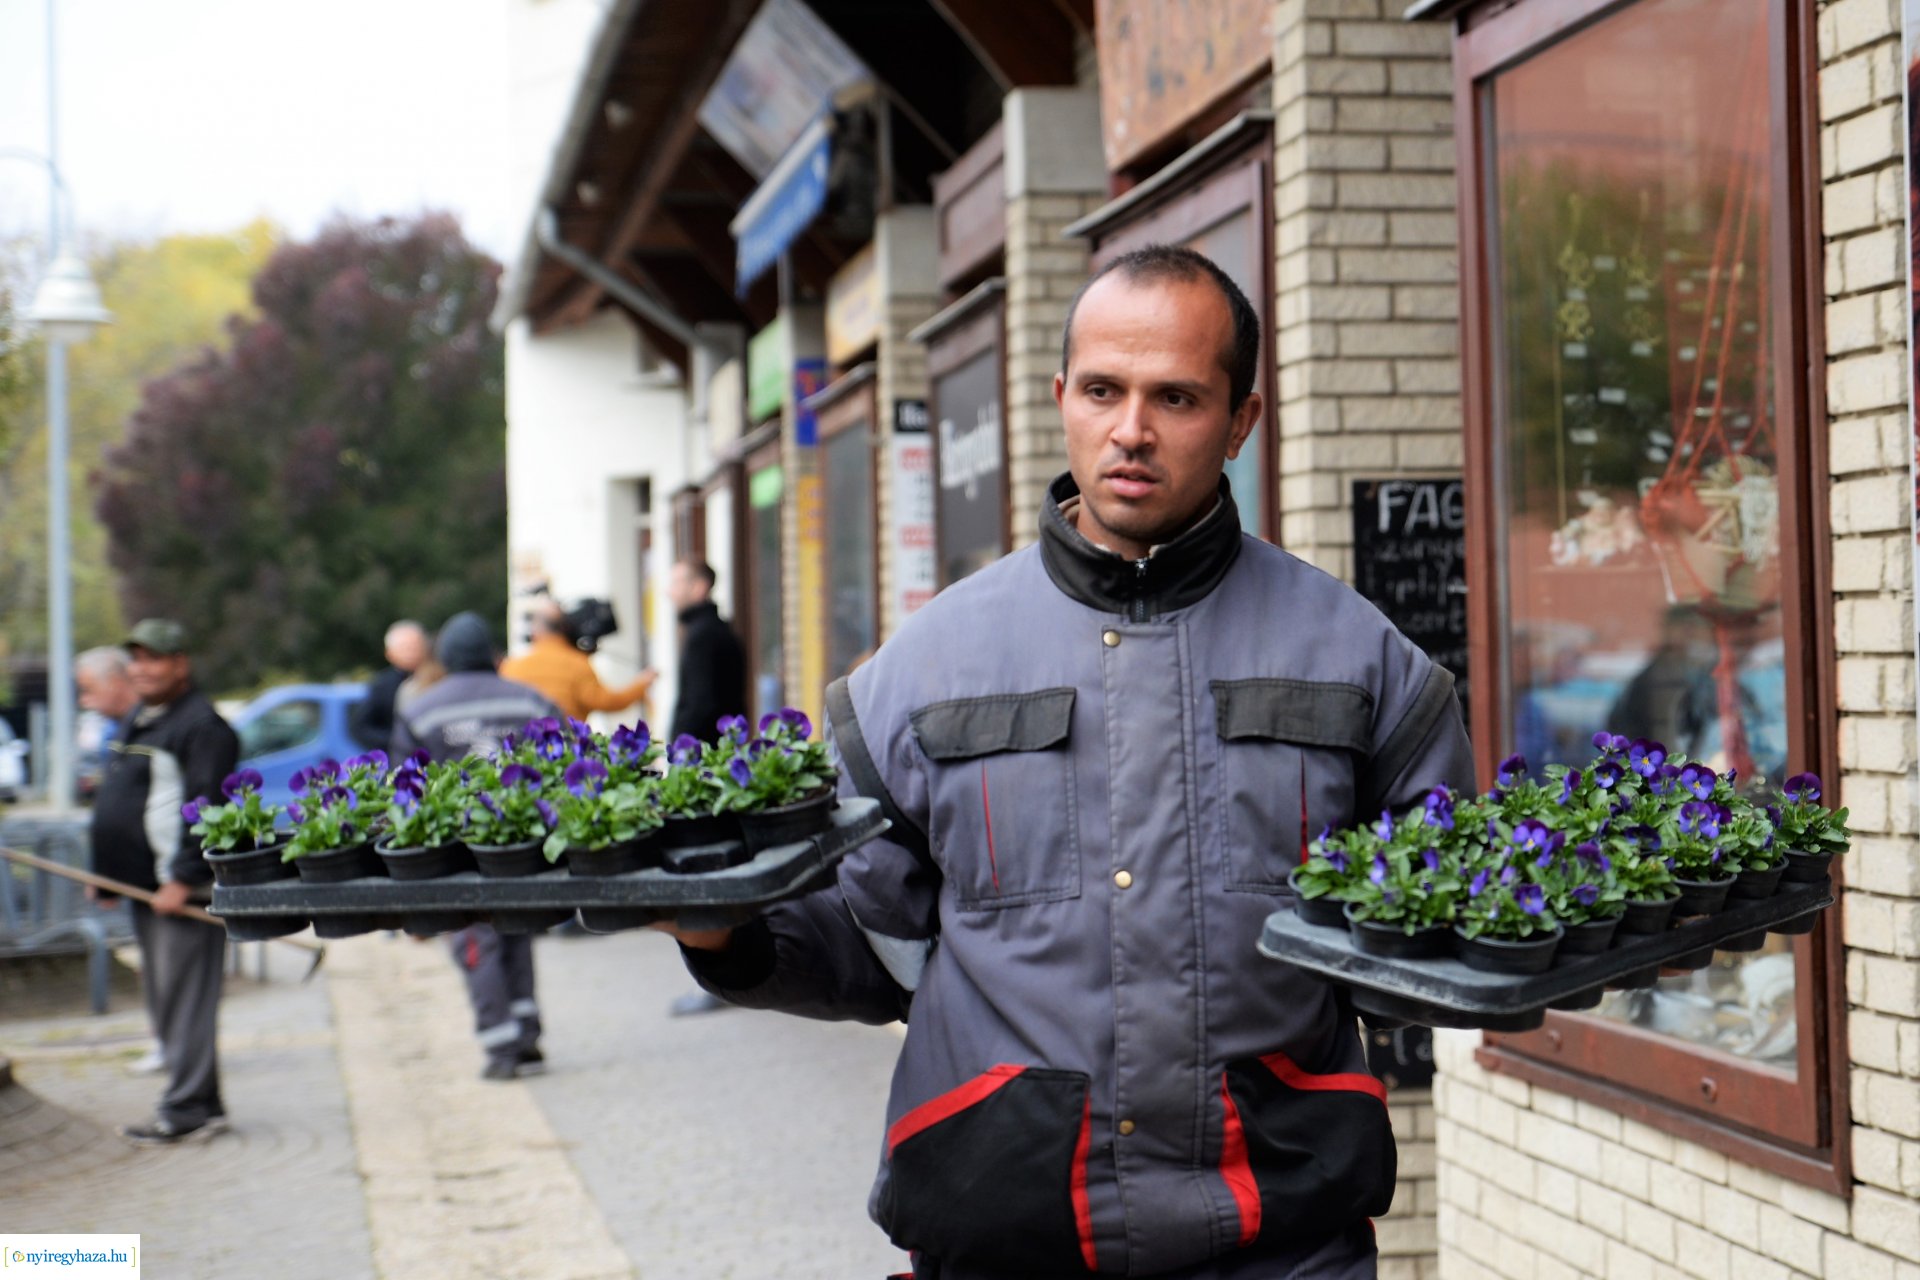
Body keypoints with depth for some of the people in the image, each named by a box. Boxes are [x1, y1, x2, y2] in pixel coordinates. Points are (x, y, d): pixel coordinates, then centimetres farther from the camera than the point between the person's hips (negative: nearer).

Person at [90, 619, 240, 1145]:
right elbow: (119, 802, 25)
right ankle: (199, 1102, 19)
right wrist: (106, 873, 20)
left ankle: (187, 1109, -6)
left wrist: (183, 879, -23)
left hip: (186, 889, -10)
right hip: (146, 885, 10)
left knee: (184, 997, -9)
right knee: (162, 997, 12)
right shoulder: (139, 721, 18)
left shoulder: (202, 726, -13)